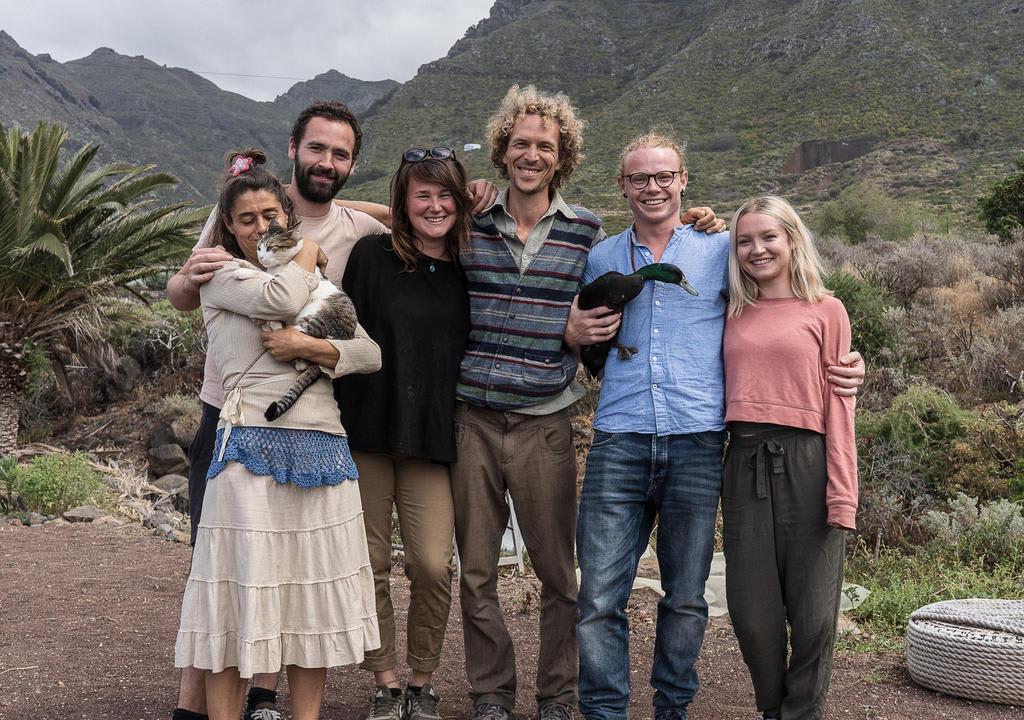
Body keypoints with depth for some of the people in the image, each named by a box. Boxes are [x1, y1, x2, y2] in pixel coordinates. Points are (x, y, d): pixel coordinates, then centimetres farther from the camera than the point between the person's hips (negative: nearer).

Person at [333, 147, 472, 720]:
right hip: (368, 431, -1)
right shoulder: (373, 255, 1)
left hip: (432, 437, 1)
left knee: (434, 565, -9)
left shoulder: (469, 268, 9)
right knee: (371, 565, 3)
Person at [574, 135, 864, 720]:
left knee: (686, 597, 7)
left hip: (697, 443, -1)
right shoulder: (602, 259, 16)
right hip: (620, 440, 1)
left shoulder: (720, 250, 10)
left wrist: (840, 366, 0)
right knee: (599, 598, -5)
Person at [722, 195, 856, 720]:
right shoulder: (733, 314, 15)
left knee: (812, 610, 1)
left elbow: (838, 404, 1)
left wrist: (842, 491, -6)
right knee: (751, 608, 4)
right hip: (745, 463, 3)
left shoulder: (825, 311, 7)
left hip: (806, 461, -2)